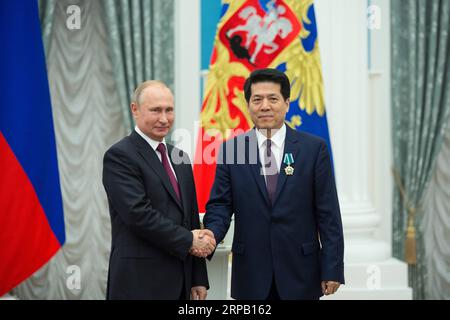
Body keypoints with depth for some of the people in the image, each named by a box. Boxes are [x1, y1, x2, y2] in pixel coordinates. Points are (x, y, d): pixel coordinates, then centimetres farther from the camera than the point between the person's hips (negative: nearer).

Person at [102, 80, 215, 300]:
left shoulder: (179, 158, 14)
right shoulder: (119, 156, -9)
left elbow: (191, 216, 14)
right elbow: (138, 213, -19)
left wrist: (198, 278, 11)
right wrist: (187, 240, -12)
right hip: (140, 281, -7)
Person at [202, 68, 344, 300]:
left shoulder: (314, 148, -1)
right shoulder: (231, 149, 2)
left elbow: (328, 213, -2)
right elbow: (220, 204, 2)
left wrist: (332, 269, -5)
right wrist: (211, 235, -19)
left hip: (300, 272, 0)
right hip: (251, 275, 1)